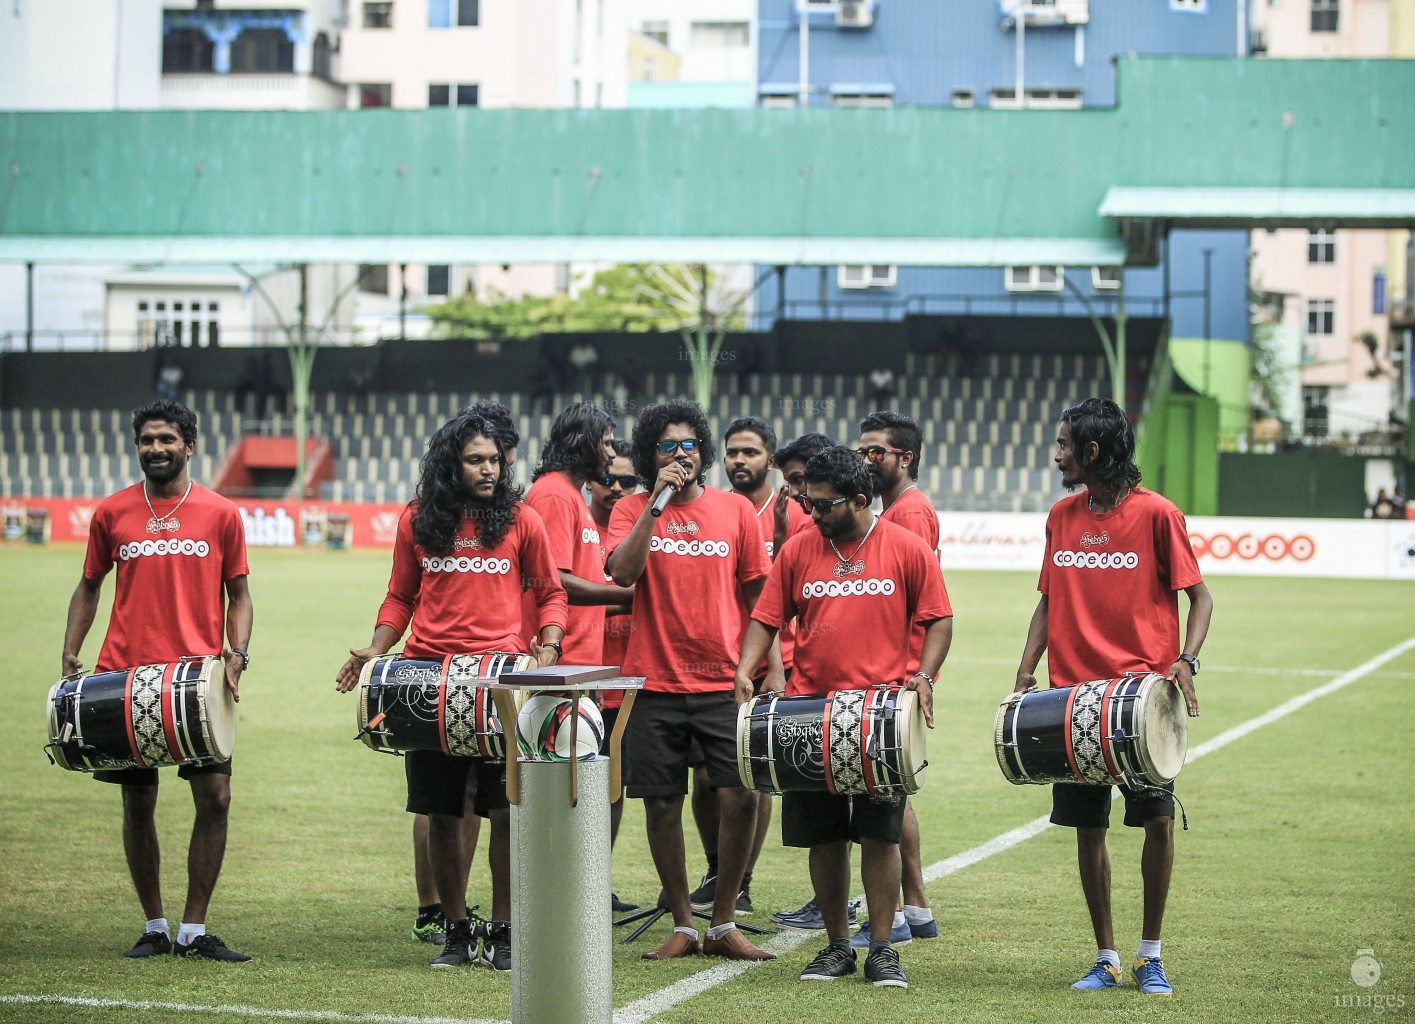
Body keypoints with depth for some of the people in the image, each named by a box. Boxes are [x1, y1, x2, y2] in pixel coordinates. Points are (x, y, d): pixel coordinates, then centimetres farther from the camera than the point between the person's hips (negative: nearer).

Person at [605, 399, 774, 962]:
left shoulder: (735, 510, 5)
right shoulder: (632, 510, 3)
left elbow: (756, 593, 10)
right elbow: (622, 571, -16)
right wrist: (658, 499, -16)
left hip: (724, 680, 0)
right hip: (655, 683, 0)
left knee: (741, 797, -9)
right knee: (662, 804, 4)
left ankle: (724, 924, 6)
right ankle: (682, 925, 18)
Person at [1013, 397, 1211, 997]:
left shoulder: (1155, 514, -5)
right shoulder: (1062, 517, 10)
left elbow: (1198, 596, -1)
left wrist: (1185, 661, -17)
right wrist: (1025, 674, 5)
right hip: (1074, 693, 4)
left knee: (1158, 817, -10)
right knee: (1087, 827, 5)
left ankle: (1151, 955, 6)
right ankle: (1105, 958, 15)